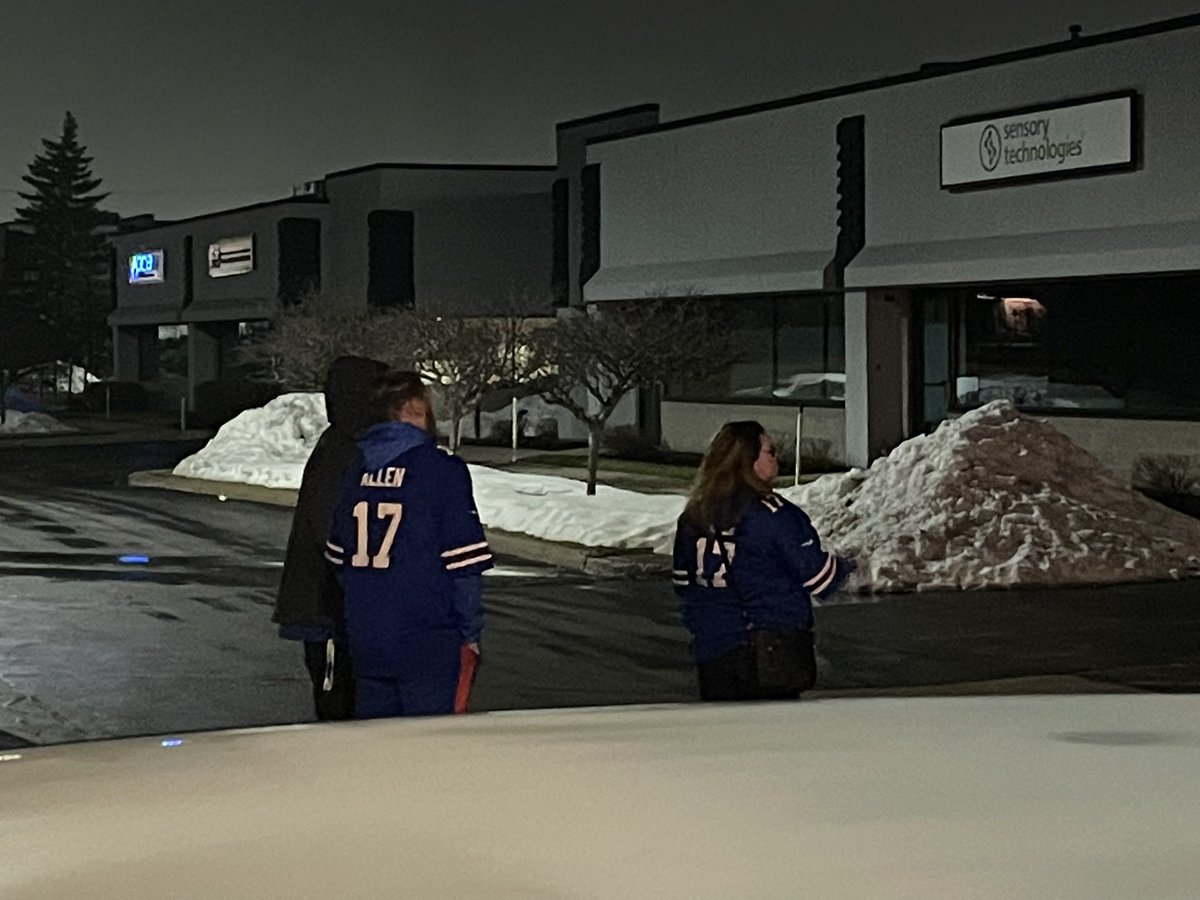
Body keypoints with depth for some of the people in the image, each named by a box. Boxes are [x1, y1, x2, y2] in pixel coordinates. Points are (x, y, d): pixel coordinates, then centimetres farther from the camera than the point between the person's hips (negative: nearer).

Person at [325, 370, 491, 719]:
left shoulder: (356, 471, 8)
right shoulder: (443, 470, -10)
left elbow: (338, 558, 15)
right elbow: (463, 564, -11)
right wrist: (471, 633, -1)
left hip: (365, 641, 6)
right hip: (428, 646, -6)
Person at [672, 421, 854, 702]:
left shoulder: (693, 517, 4)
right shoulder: (776, 515, -13)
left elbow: (683, 585, 11)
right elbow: (819, 577, -8)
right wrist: (846, 568, 13)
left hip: (712, 652, 6)